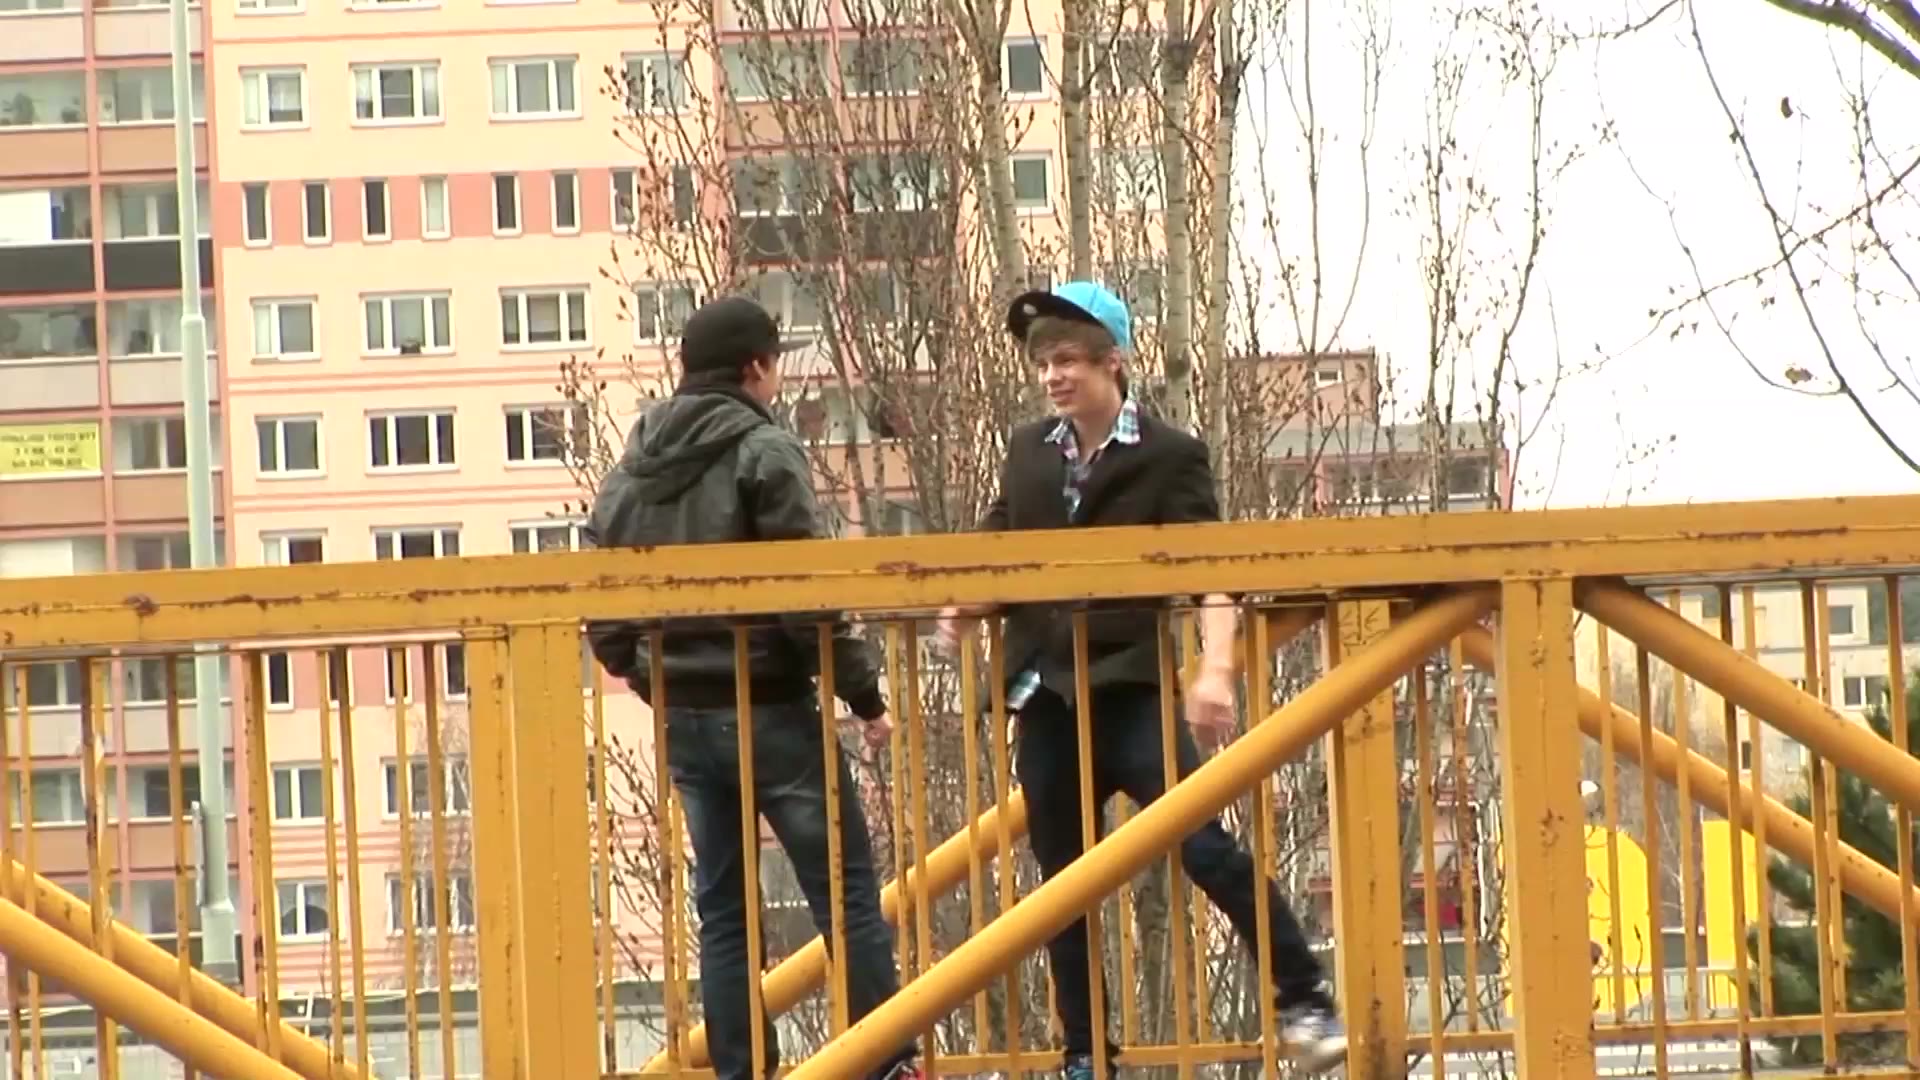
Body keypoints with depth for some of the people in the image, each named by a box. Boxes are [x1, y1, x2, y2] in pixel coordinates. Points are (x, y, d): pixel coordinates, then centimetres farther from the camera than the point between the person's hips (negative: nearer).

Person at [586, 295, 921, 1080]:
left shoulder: (631, 468, 9)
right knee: (847, 891, 0)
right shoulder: (764, 452, -10)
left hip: (682, 717, 6)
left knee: (722, 906, 12)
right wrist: (864, 693, -10)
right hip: (768, 708, -6)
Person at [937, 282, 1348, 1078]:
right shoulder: (1027, 454, 12)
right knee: (1062, 881, 9)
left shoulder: (1169, 457, -3)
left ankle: (1304, 1003, -10)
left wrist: (1214, 669, -24)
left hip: (1132, 689, -5)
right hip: (1045, 696, 5)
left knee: (1203, 845, -18)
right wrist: (963, 607, 0)